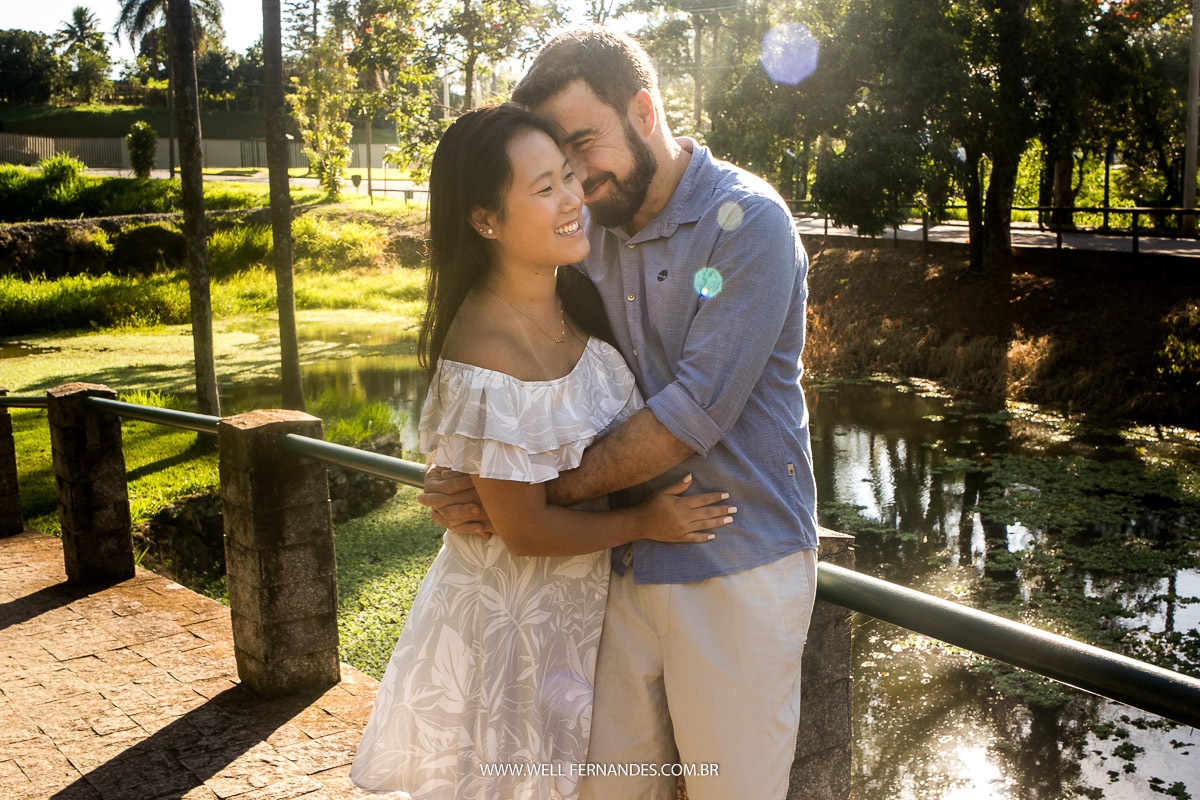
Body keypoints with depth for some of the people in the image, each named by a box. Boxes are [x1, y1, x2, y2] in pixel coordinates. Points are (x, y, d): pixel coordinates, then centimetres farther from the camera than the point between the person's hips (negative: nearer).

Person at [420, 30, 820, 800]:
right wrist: (473, 488, -10)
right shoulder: (590, 233, 7)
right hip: (624, 562, 6)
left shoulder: (747, 223, -14)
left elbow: (693, 413, -21)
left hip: (735, 571, -5)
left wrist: (542, 491, -16)